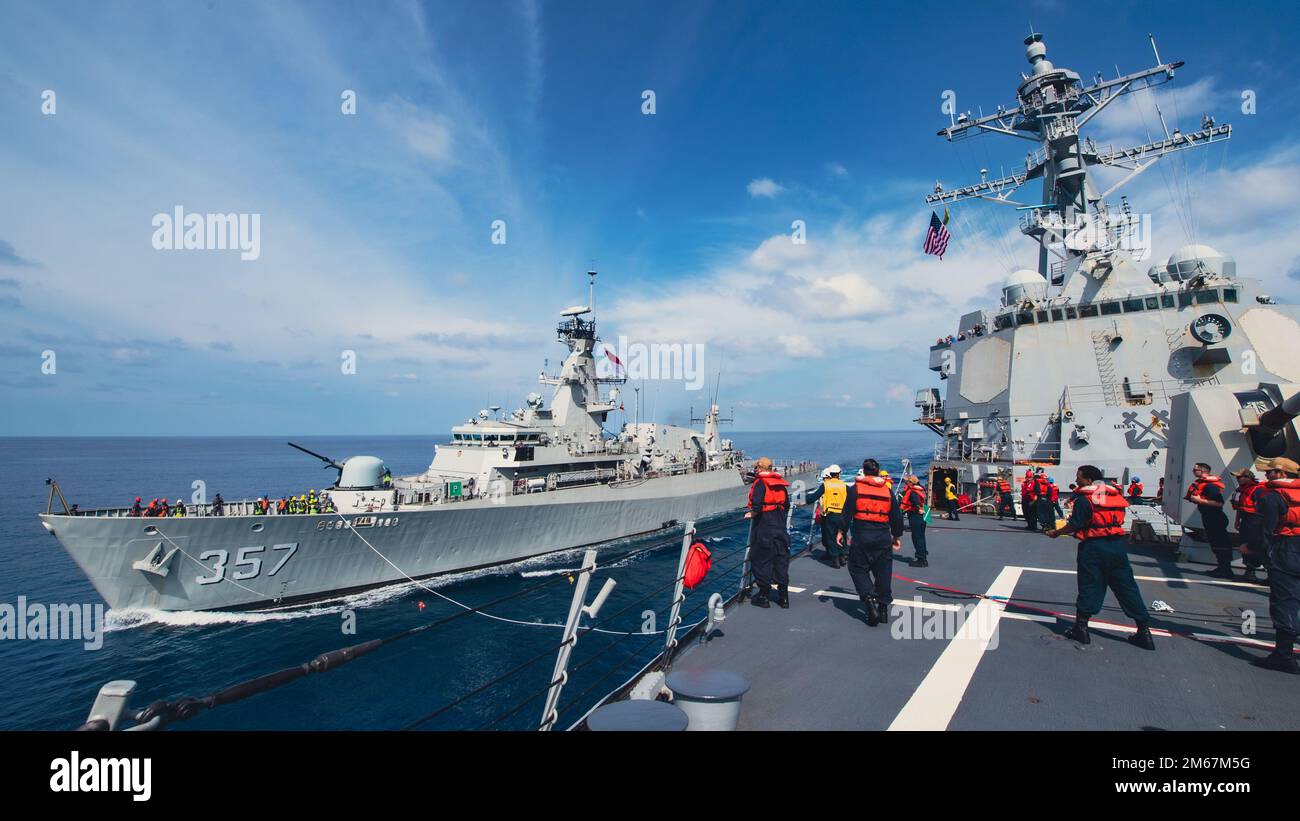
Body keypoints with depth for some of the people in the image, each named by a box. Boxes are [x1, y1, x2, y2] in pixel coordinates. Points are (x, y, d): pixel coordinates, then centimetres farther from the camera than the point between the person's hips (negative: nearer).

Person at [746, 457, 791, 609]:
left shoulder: (760, 483, -11)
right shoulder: (781, 484, 10)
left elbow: (757, 506, -22)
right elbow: (787, 506, 13)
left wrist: (751, 514, -5)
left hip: (763, 529, -6)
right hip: (780, 527, 7)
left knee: (761, 561, 4)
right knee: (781, 560, 11)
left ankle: (764, 595, 10)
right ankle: (783, 596, 17)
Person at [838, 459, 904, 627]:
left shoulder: (856, 488, -2)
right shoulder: (888, 491, 8)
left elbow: (847, 512, -5)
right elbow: (897, 516, 12)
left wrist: (841, 531, 3)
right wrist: (897, 536, 23)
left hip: (861, 536, -3)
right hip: (883, 537, 3)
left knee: (858, 569, 6)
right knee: (883, 572, 11)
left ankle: (869, 599, -14)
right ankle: (883, 608, 16)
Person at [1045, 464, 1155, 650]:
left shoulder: (1084, 497, -10)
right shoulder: (1115, 494, 11)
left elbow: (1075, 525, -12)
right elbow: (1117, 519, 16)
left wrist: (1056, 532, 3)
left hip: (1093, 546, -5)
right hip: (1117, 544, 6)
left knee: (1089, 586, 3)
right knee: (1127, 587, 10)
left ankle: (1081, 627, 11)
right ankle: (1144, 630, 13)